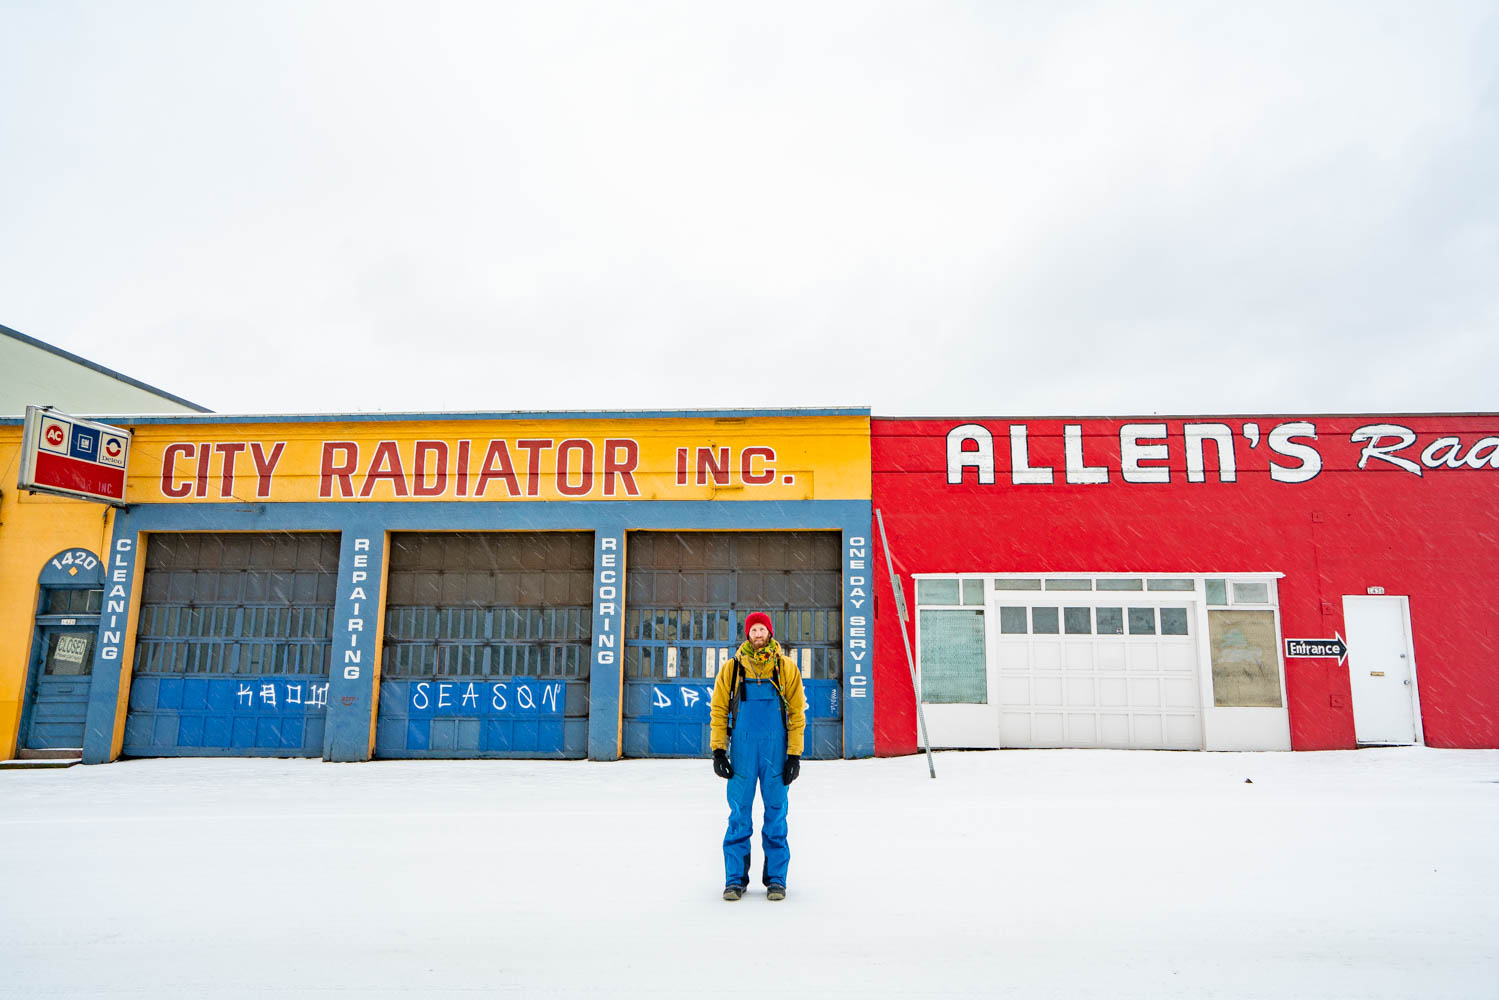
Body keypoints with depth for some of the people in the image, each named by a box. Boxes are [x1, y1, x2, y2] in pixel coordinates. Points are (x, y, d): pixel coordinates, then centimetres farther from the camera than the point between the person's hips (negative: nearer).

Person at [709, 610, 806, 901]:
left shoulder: (786, 668, 4)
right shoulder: (732, 668, 5)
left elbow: (797, 712, 3)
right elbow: (719, 710, 7)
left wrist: (794, 754, -2)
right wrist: (718, 750, 1)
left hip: (776, 749, 0)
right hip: (742, 748, 0)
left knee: (776, 815, 5)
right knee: (739, 816, 4)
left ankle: (775, 879, 16)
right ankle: (735, 879, 14)